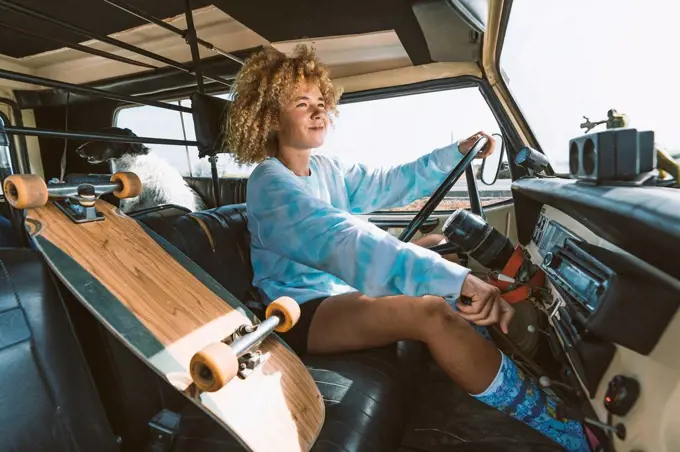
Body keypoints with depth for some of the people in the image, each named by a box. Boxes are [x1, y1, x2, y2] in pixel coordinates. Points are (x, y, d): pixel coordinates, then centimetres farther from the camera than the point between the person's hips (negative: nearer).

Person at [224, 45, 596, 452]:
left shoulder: (326, 168, 8)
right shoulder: (270, 184, -20)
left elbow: (387, 184, 9)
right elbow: (346, 240, -36)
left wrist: (455, 153, 1)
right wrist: (457, 279, -43)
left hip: (337, 287, 10)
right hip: (304, 310, -9)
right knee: (433, 312, -30)